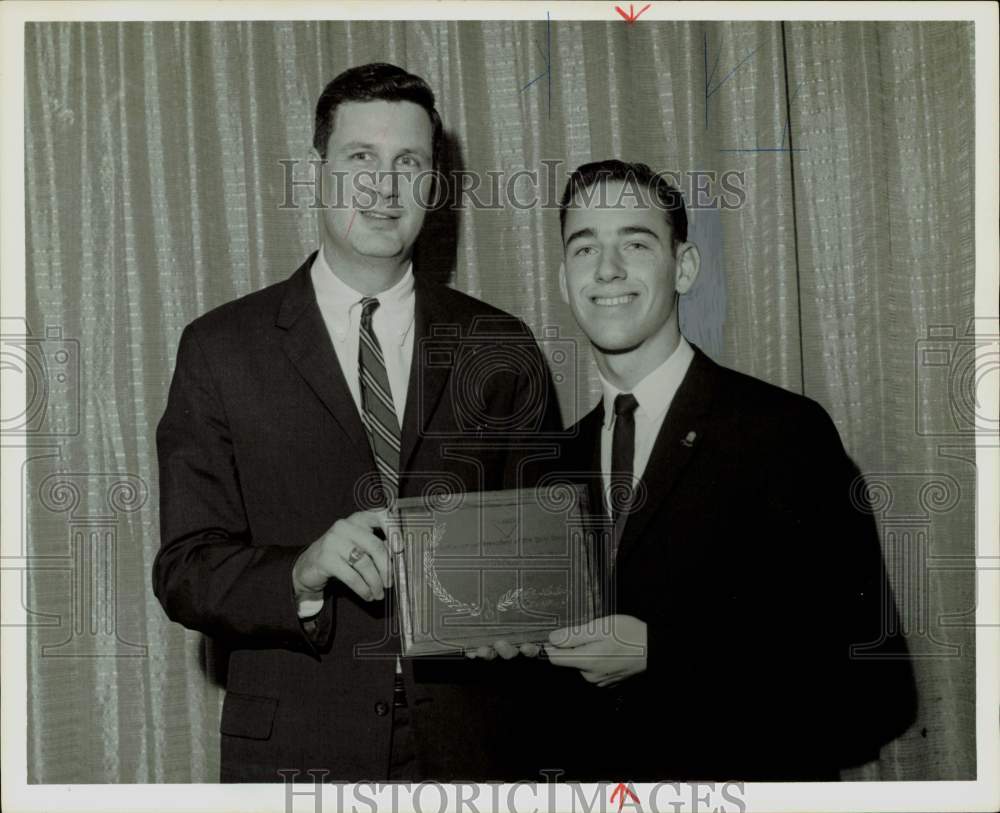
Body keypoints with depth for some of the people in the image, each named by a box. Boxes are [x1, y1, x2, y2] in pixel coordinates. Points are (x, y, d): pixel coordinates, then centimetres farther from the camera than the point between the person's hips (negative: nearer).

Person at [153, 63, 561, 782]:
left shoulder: (500, 349, 3)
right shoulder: (220, 350, -1)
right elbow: (185, 569, -5)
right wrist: (303, 574, -23)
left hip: (465, 744, 2)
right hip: (294, 749, -1)